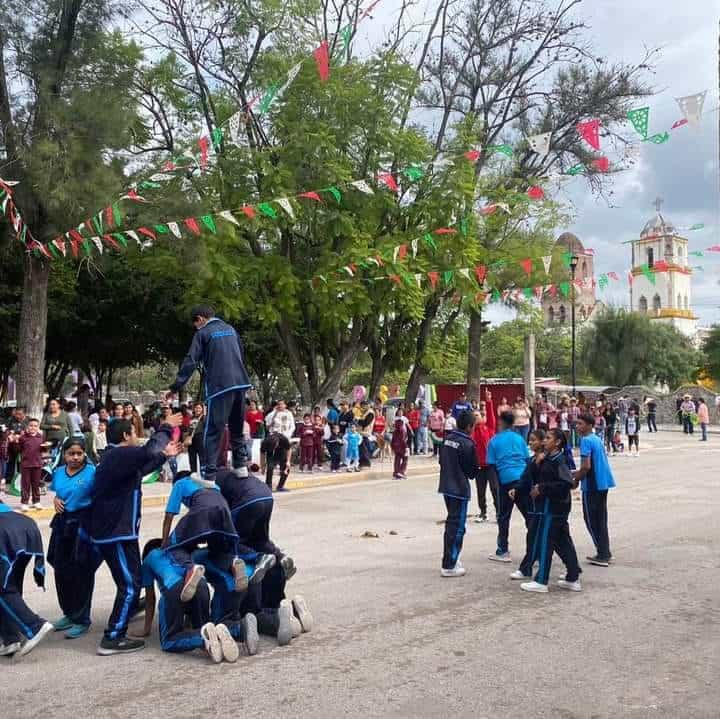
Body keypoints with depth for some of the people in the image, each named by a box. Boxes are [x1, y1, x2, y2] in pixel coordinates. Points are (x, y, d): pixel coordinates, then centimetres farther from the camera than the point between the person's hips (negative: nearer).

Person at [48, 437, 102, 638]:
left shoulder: (92, 472, -13)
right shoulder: (58, 472, 6)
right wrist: (56, 501, 0)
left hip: (84, 525, -6)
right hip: (62, 523, 6)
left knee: (81, 573, 1)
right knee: (61, 571, 14)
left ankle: (82, 620, 13)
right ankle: (69, 613, 32)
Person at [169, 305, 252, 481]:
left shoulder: (203, 333, -1)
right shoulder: (230, 329, 18)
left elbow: (191, 361, -7)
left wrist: (176, 386, -6)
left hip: (219, 386, -6)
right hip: (240, 383, 6)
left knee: (212, 430, -5)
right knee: (237, 427, 19)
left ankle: (209, 474, -10)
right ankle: (240, 466, 21)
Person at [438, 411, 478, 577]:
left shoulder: (447, 438, 4)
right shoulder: (467, 444, -17)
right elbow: (473, 470, -10)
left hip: (446, 486, 8)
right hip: (460, 489, -8)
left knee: (451, 523, 20)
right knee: (457, 527, -1)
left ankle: (451, 558, 28)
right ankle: (449, 566, 1)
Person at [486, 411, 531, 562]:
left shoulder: (494, 441, 3)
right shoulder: (519, 438, 11)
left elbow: (492, 465, 1)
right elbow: (527, 459, 11)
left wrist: (497, 481, 10)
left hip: (506, 480, -3)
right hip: (523, 479, 3)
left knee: (503, 517, 8)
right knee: (529, 514, 8)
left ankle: (502, 551, 10)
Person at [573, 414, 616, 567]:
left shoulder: (586, 441, -14)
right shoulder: (597, 439, 14)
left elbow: (586, 466, -21)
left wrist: (575, 480, -8)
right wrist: (578, 473, 20)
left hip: (592, 486, -9)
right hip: (603, 483, 9)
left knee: (591, 520, 0)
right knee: (601, 520, 15)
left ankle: (603, 555, 3)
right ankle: (605, 553, 20)